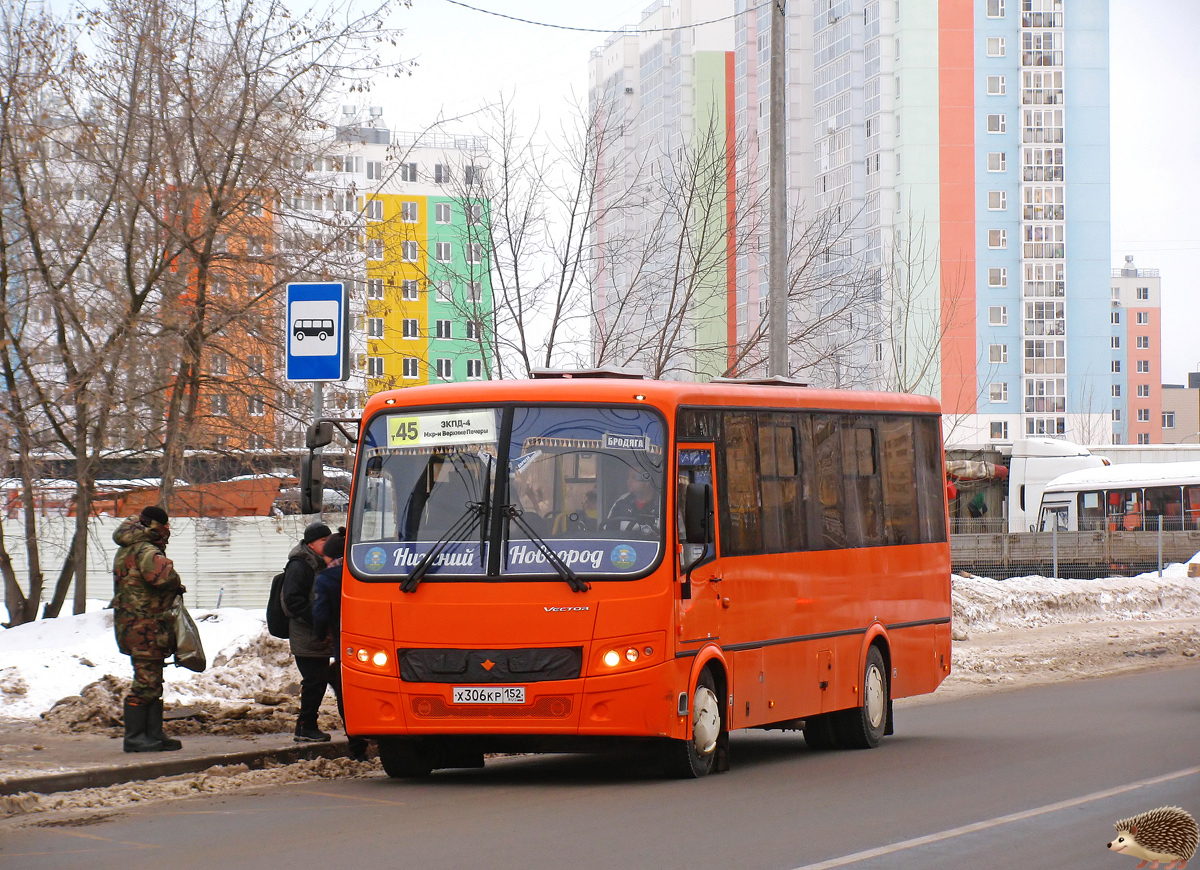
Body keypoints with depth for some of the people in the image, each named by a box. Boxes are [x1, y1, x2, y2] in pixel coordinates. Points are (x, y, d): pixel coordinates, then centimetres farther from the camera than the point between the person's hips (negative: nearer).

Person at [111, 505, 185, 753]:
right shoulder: (145, 550, -17)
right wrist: (177, 586, -14)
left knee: (152, 682, 14)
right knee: (146, 681, -6)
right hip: (144, 627, -11)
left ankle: (153, 734, 18)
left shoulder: (127, 549, 16)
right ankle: (134, 737, -3)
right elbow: (163, 575, -35)